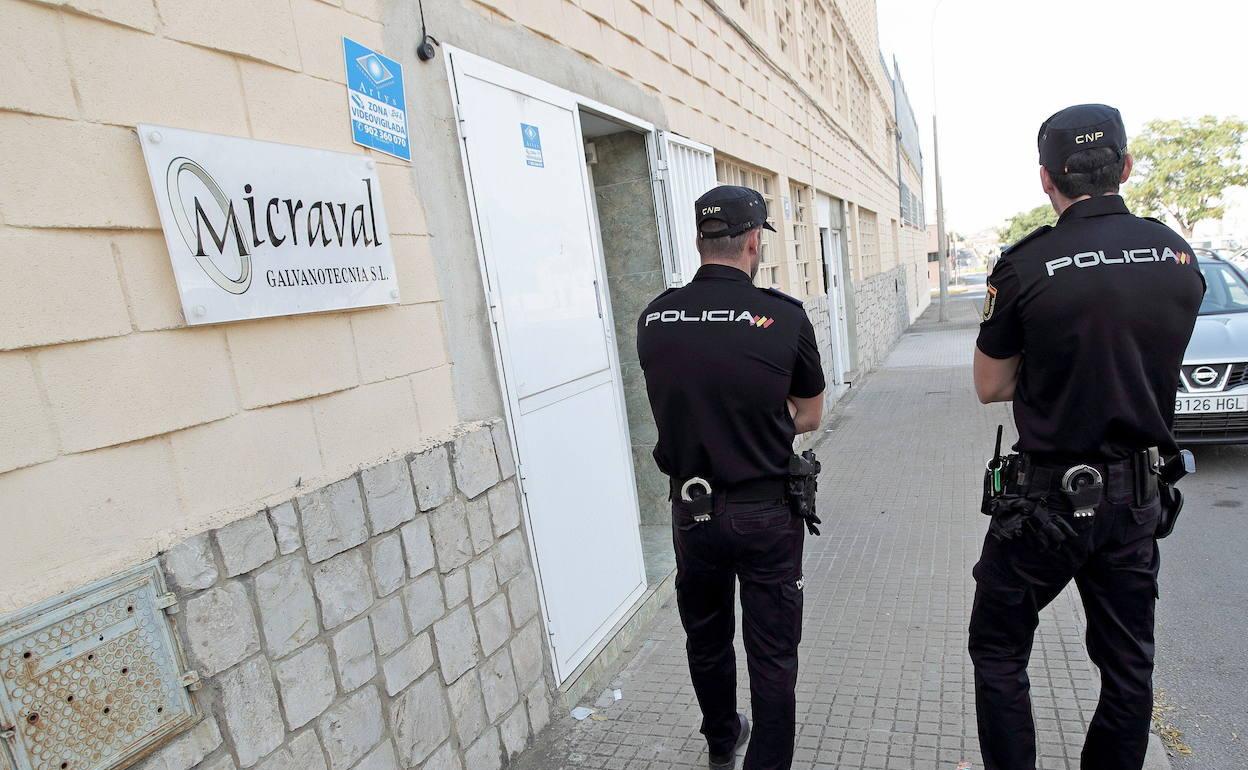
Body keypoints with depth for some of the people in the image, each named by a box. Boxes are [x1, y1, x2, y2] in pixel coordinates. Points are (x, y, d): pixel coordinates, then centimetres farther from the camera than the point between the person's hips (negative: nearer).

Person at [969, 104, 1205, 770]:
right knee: (1128, 666, 18)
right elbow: (1155, 362, 12)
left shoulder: (1026, 266, -15)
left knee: (997, 652, 13)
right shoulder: (1178, 255, -1)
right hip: (1137, 497, 5)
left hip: (1045, 499, -5)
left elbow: (990, 387, -6)